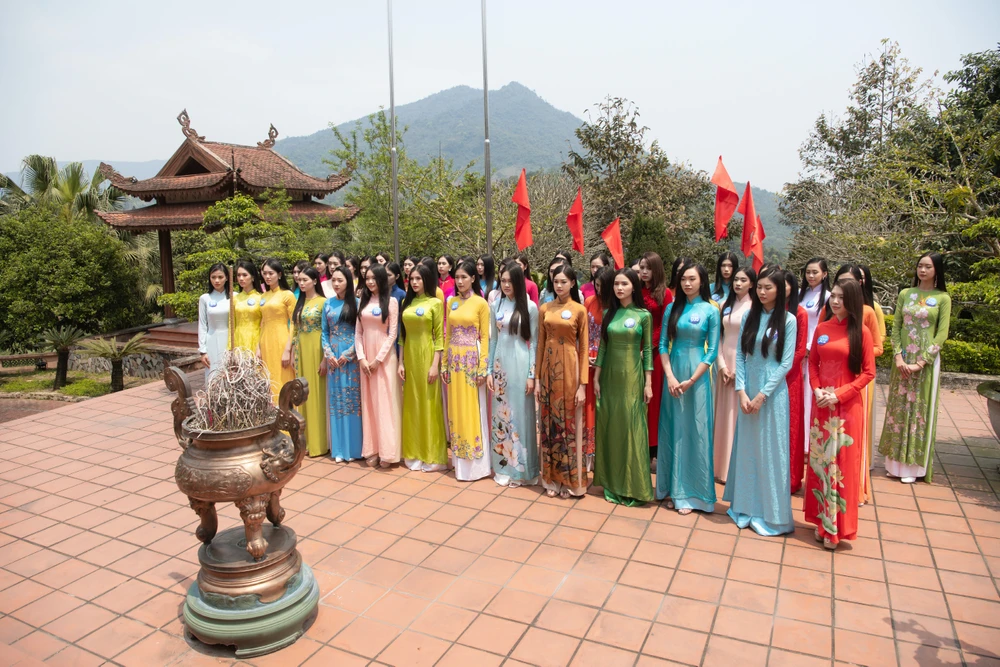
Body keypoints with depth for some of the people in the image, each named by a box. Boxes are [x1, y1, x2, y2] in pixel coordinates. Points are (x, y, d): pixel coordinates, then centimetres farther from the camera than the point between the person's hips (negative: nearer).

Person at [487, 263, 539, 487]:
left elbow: (533, 342, -4)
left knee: (520, 415, 3)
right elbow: (493, 339, 10)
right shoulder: (495, 306, 7)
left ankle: (521, 469, 14)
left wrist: (532, 374, -9)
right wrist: (489, 370, 6)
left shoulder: (530, 307, -5)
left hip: (520, 365, -4)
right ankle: (502, 467, 19)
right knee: (500, 415, 8)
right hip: (500, 364, 4)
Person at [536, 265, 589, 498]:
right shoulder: (544, 309, 7)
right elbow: (540, 344, 9)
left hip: (569, 368, -3)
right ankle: (551, 478, 19)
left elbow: (583, 348, -4)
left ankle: (570, 479, 16)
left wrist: (583, 384, -9)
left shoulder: (579, 310, -3)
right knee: (549, 423, 8)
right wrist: (537, 378, 4)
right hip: (548, 368, 3)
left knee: (569, 422, 3)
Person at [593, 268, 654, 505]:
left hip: (632, 377, -4)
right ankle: (612, 483, 20)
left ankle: (633, 486, 12)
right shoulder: (609, 313, 6)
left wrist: (648, 383, -6)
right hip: (609, 376, 4)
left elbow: (647, 350, -3)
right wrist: (596, 378, 5)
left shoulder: (643, 315, -3)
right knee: (609, 428, 7)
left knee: (631, 428, 1)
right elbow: (603, 347, 8)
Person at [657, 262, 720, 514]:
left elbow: (712, 351, -4)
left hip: (697, 375, -3)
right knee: (672, 431, 7)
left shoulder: (710, 311, -3)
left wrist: (691, 380, -11)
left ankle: (691, 492, 13)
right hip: (673, 373, 3)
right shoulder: (672, 308, 6)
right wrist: (670, 377, -8)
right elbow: (663, 345, 4)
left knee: (695, 432, 2)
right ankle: (672, 488, 19)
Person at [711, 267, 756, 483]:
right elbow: (719, 337, 8)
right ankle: (722, 467, 19)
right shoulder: (725, 305, 11)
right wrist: (722, 365, -3)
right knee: (723, 416, 9)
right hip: (725, 366, 5)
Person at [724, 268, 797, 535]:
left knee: (771, 451, 3)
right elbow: (740, 355, 3)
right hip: (748, 390, 4)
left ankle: (771, 513, 16)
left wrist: (762, 395, -12)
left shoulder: (788, 320, -6)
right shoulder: (749, 316, 5)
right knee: (746, 448, 10)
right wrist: (741, 392, -7)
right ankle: (746, 507, 23)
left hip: (773, 392, -4)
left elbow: (786, 363, -9)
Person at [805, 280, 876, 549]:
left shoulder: (861, 332, -4)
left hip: (847, 406, -4)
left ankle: (838, 526, 14)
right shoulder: (821, 329, 7)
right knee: (819, 460, 9)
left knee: (842, 463, 2)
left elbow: (868, 372, -5)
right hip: (820, 405, 4)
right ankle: (821, 520, 22)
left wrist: (839, 394, -14)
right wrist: (816, 389, -5)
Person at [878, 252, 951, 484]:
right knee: (898, 409, 7)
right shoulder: (905, 294, 7)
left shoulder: (942, 298, -2)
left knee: (920, 410, 3)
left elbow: (942, 334, -7)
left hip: (926, 362, -3)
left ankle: (913, 464, 12)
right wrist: (898, 357, -8)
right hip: (903, 360, 3)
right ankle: (896, 461, 16)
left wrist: (920, 363, -14)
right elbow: (896, 327, 5)